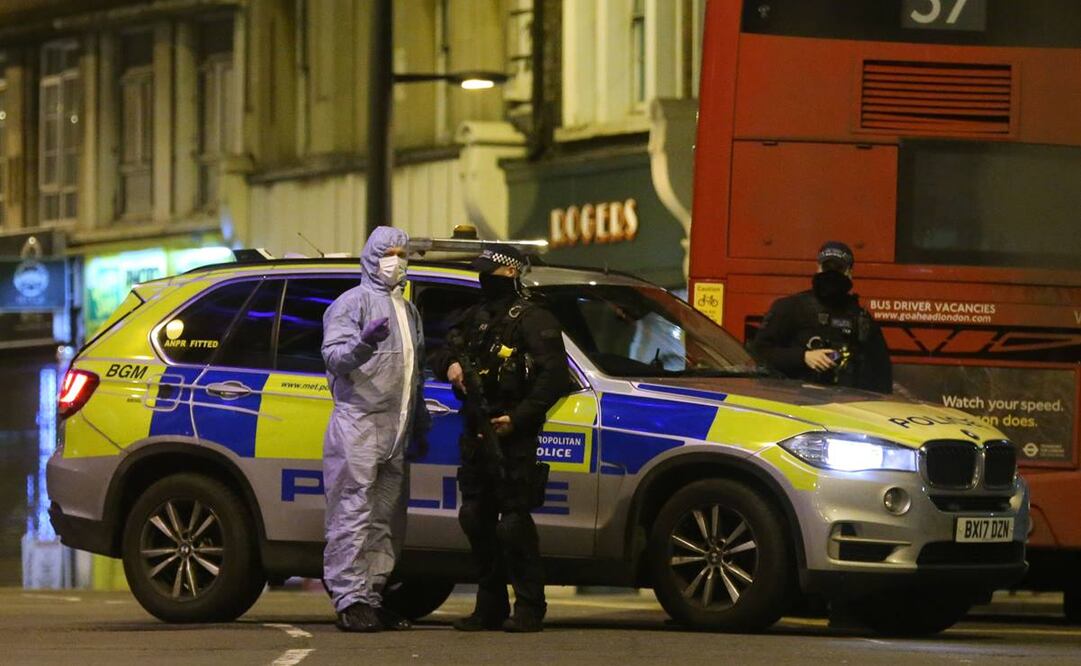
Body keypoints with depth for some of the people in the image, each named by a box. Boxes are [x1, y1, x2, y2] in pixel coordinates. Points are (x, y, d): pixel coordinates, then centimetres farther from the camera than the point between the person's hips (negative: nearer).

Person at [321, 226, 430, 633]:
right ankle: (351, 601, -15)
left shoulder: (407, 310, 23)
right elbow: (333, 356, -13)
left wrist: (420, 426, 26)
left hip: (396, 431, 8)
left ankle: (372, 596, 12)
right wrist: (364, 342, -32)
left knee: (387, 519, 8)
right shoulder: (354, 302, -2)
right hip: (358, 425, -8)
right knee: (354, 513, -11)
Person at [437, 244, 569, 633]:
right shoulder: (476, 317, 19)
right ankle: (490, 606, 16)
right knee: (475, 520, 8)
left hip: (514, 437, -8)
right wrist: (450, 365, 0)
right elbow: (449, 350, 26)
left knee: (514, 522, -10)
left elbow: (555, 376, -13)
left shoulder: (531, 320, -6)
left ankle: (529, 607, -4)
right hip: (476, 434, 8)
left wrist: (519, 418, -19)